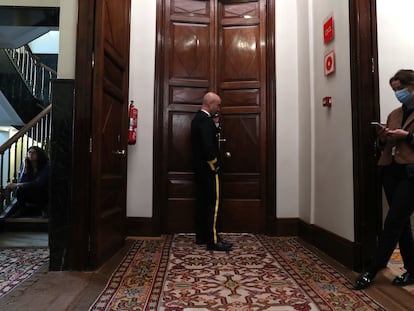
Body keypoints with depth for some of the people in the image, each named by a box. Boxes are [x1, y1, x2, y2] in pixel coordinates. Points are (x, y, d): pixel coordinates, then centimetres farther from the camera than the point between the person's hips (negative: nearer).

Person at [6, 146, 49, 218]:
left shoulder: (45, 167, -13)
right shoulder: (24, 166, 1)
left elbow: (38, 183, -25)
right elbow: (20, 183, -9)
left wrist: (16, 185, -29)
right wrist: (25, 168, -18)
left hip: (43, 197, -5)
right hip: (30, 197, 5)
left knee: (21, 190, -26)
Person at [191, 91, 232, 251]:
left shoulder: (197, 118, 14)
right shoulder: (206, 120, -17)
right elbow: (208, 146, -26)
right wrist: (215, 165, -15)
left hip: (200, 168, 10)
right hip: (209, 168, -10)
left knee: (202, 202, 13)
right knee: (215, 203, -6)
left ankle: (201, 236, 21)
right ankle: (213, 240, -2)